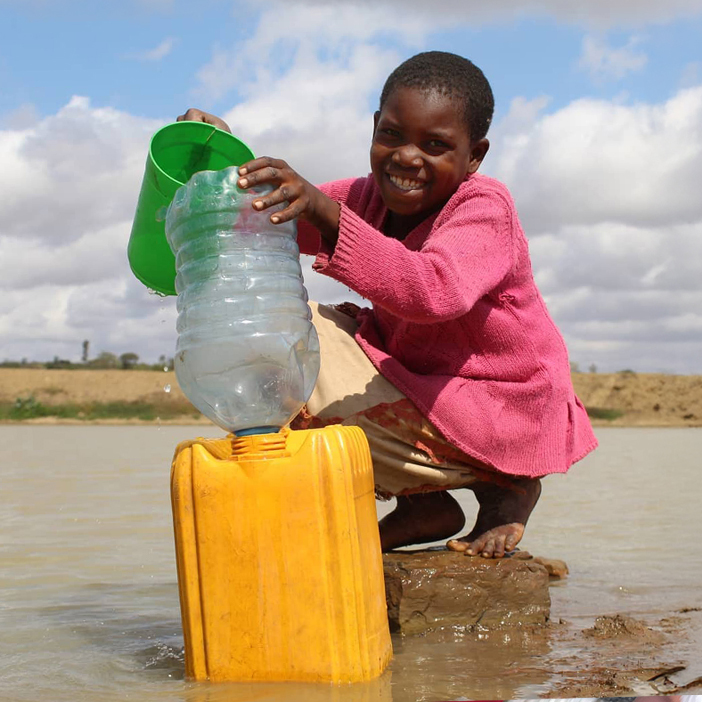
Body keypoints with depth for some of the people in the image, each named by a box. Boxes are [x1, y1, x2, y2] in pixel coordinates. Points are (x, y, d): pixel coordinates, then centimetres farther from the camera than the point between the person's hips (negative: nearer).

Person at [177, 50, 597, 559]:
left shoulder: (484, 210, -23)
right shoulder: (369, 197, 0)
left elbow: (434, 292, -46)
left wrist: (323, 212, -56)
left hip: (500, 417, -8)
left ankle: (502, 489, -4)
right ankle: (421, 505, 2)